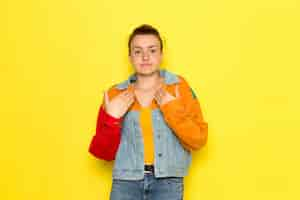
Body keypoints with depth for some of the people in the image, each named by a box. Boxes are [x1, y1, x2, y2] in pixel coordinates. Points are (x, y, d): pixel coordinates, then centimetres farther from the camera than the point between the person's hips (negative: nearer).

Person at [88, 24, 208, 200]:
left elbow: (198, 140, -3)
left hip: (167, 182, -1)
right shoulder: (116, 94, 5)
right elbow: (104, 152, 5)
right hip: (126, 181, 1)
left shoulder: (179, 87, 2)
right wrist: (111, 119, -10)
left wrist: (173, 109, -13)